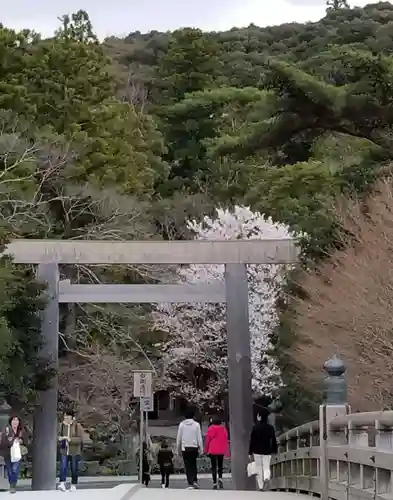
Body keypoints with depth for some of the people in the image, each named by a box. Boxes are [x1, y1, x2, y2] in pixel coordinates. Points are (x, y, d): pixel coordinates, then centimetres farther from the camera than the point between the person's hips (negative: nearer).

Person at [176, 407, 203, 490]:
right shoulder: (196, 424, -4)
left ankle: (190, 484, -3)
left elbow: (179, 438, 3)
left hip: (185, 448, 0)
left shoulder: (182, 424, -1)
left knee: (188, 466, 4)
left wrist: (178, 449, 13)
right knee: (194, 464, 17)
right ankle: (195, 481, 4)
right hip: (194, 448, 0)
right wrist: (201, 449, 4)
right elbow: (199, 438, -2)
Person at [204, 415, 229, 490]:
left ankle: (215, 483, -4)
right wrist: (227, 451, 12)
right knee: (220, 465, 15)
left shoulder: (211, 428, -4)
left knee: (214, 466, 1)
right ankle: (220, 478, -8)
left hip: (213, 451, -2)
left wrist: (206, 450, 8)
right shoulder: (223, 429, 3)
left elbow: (207, 439, -2)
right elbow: (226, 440, 5)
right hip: (221, 451, 2)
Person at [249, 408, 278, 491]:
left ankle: (261, 487, 7)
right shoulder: (270, 428, 0)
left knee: (259, 469, 8)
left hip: (257, 451, -1)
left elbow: (252, 441, -5)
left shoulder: (255, 428, -7)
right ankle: (266, 477, -21)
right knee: (266, 467, 10)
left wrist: (250, 453, 1)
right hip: (267, 451, 1)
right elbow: (274, 440, 2)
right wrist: (274, 451, 11)